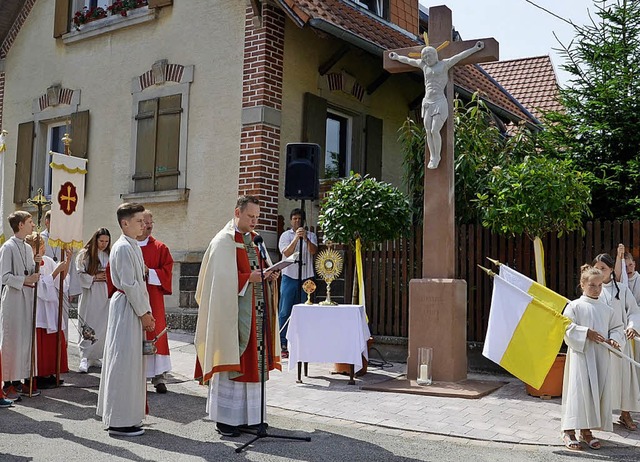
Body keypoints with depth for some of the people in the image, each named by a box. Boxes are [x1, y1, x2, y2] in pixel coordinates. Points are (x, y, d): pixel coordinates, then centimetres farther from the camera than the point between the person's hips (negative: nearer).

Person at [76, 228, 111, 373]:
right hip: (90, 295, -4)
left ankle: (94, 357, 16)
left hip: (105, 296, 4)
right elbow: (80, 274, -4)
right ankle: (85, 359, -4)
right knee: (89, 328, -7)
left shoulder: (109, 256, 11)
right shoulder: (84, 255, -1)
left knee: (102, 328, 6)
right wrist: (95, 277, -12)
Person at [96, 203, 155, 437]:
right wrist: (143, 313, -13)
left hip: (135, 308, 10)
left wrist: (147, 312, 12)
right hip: (126, 308, -10)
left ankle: (123, 417, 25)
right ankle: (120, 421, 3)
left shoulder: (133, 247, 15)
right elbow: (129, 284, -18)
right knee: (124, 361, -4)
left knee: (130, 362, 14)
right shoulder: (123, 247, -15)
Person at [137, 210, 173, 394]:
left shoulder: (159, 248, 5)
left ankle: (159, 377, 5)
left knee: (155, 335, -1)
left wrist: (149, 272, -14)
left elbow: (167, 271, 0)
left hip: (152, 300, 0)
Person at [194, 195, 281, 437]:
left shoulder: (254, 238, 16)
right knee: (232, 360, -4)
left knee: (253, 361, 9)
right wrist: (249, 277, -20)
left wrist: (268, 275, 1)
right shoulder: (223, 241, -8)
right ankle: (225, 417, 4)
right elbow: (221, 279, -16)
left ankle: (248, 414, 19)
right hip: (233, 311, -8)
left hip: (255, 311, 8)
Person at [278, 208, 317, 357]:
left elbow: (313, 251, -7)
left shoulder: (311, 235, 11)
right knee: (285, 311, -3)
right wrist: (296, 238, -21)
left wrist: (305, 238, -23)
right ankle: (282, 344, 0)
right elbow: (286, 253, -10)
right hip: (290, 278, -2)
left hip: (306, 278, 2)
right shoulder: (286, 235, 6)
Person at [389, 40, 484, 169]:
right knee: (428, 132, 2)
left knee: (435, 131, -14)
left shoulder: (444, 64, 5)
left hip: (439, 103, -5)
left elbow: (460, 56, 2)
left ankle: (437, 157, 3)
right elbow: (408, 60, 29)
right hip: (427, 103, 5)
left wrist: (476, 48, -2)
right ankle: (432, 157, 15)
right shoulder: (424, 65, 16)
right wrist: (397, 57, 41)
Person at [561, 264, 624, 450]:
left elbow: (617, 328, 18)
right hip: (580, 354, -5)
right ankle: (569, 431, -1)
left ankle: (586, 430, 17)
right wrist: (587, 333, -17)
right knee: (578, 390, -8)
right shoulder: (574, 306, -2)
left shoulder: (607, 310, 13)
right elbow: (567, 327, -10)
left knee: (598, 390, 5)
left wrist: (614, 339, -3)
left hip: (600, 357, 5)